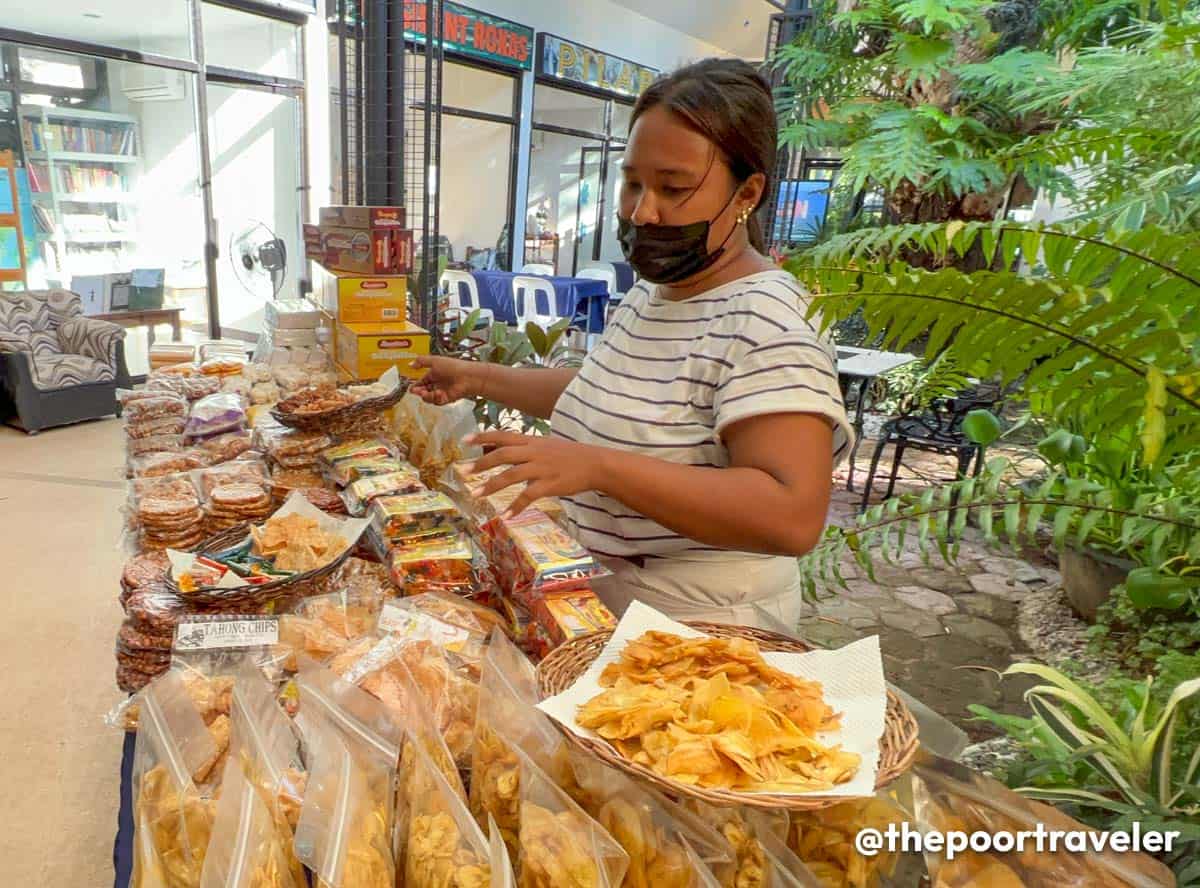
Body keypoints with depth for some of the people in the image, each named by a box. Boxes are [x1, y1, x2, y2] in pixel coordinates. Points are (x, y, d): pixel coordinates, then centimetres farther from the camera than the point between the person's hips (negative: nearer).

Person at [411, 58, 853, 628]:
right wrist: (479, 380, 12)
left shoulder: (764, 324, -25)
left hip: (690, 639, -8)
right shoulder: (652, 290, 3)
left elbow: (794, 517, -34)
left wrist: (597, 465, -40)